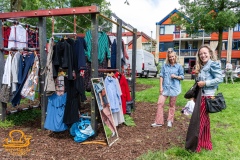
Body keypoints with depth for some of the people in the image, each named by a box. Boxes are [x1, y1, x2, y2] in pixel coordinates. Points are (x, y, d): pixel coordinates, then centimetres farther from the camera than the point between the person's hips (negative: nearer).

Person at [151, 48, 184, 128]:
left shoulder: (179, 66, 0)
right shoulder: (165, 66, 4)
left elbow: (182, 76, 4)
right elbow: (161, 76, 3)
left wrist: (176, 76, -17)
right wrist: (161, 87, -3)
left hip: (174, 88, -1)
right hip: (165, 88, 2)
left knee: (172, 105, 10)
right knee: (160, 103, -5)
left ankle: (170, 121, 25)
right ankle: (158, 122, 4)